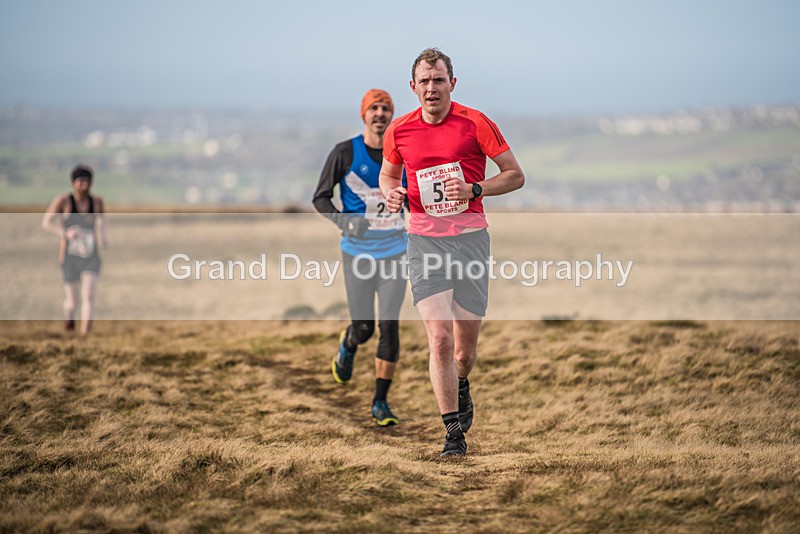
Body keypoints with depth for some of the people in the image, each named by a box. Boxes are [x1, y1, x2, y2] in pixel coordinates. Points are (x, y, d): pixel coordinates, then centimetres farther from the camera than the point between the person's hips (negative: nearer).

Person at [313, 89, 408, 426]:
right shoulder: (345, 153, -8)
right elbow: (320, 198, -5)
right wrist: (343, 221, -21)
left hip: (394, 252, 2)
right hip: (358, 252, -2)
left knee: (389, 326, -7)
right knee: (363, 328, 1)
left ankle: (380, 402, 3)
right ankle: (347, 347, 41)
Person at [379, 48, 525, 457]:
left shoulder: (475, 123, -3)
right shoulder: (399, 131, 5)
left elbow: (515, 175, 1)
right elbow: (388, 174, 23)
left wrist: (474, 189, -14)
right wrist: (390, 192, 0)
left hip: (470, 238, -1)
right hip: (424, 240, 1)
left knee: (465, 349, 5)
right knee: (439, 337, -14)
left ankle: (461, 386, 41)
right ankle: (453, 432, -7)